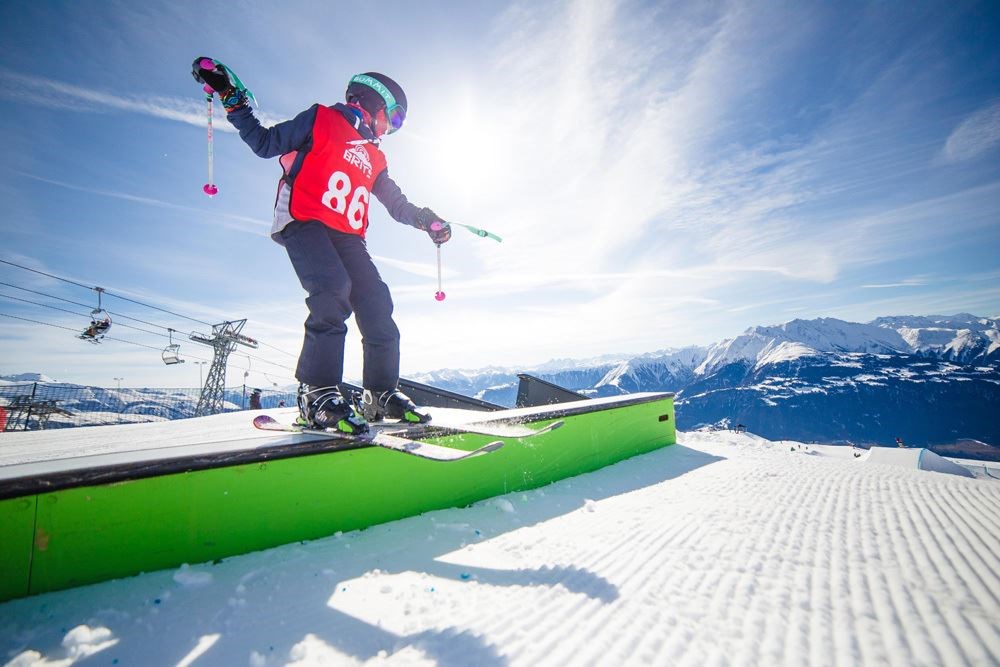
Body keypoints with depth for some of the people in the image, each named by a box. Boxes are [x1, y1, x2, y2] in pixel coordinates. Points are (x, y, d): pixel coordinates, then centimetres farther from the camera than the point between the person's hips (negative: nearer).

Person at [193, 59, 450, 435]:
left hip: (348, 237, 6)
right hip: (304, 224, -6)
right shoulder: (320, 121, 10)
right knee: (333, 291, -30)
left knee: (377, 306, -7)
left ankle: (382, 395, 2)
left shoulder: (375, 158, 26)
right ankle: (317, 394, -25)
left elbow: (397, 203, 29)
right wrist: (231, 99, 1)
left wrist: (427, 220, 17)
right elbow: (265, 143, 8)